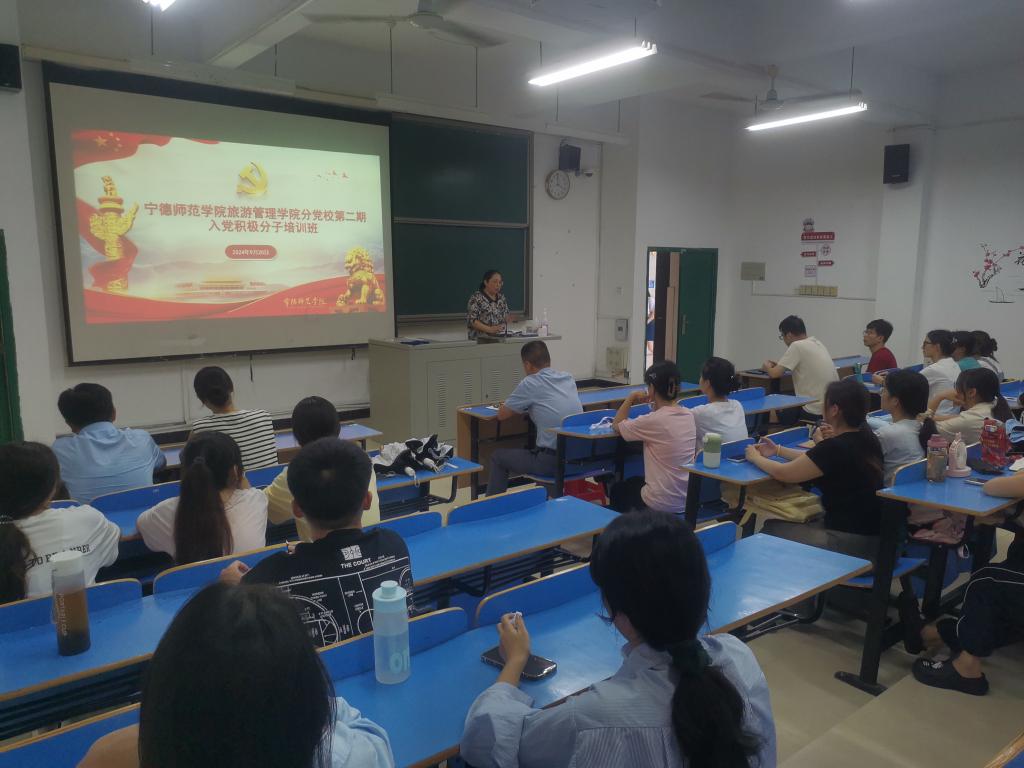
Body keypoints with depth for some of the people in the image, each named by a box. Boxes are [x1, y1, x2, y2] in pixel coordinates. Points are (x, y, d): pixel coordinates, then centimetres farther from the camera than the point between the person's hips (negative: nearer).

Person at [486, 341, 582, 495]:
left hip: (553, 462, -7)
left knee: (498, 457, 16)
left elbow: (501, 415, 4)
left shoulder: (529, 384, -7)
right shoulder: (568, 378, 10)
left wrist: (521, 406, 21)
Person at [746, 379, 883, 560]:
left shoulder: (836, 447, -23)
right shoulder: (866, 438, 3)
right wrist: (778, 450, 18)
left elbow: (783, 473, -13)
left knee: (770, 529, 5)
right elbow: (815, 460, 17)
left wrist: (755, 457, 4)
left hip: (852, 542, -8)